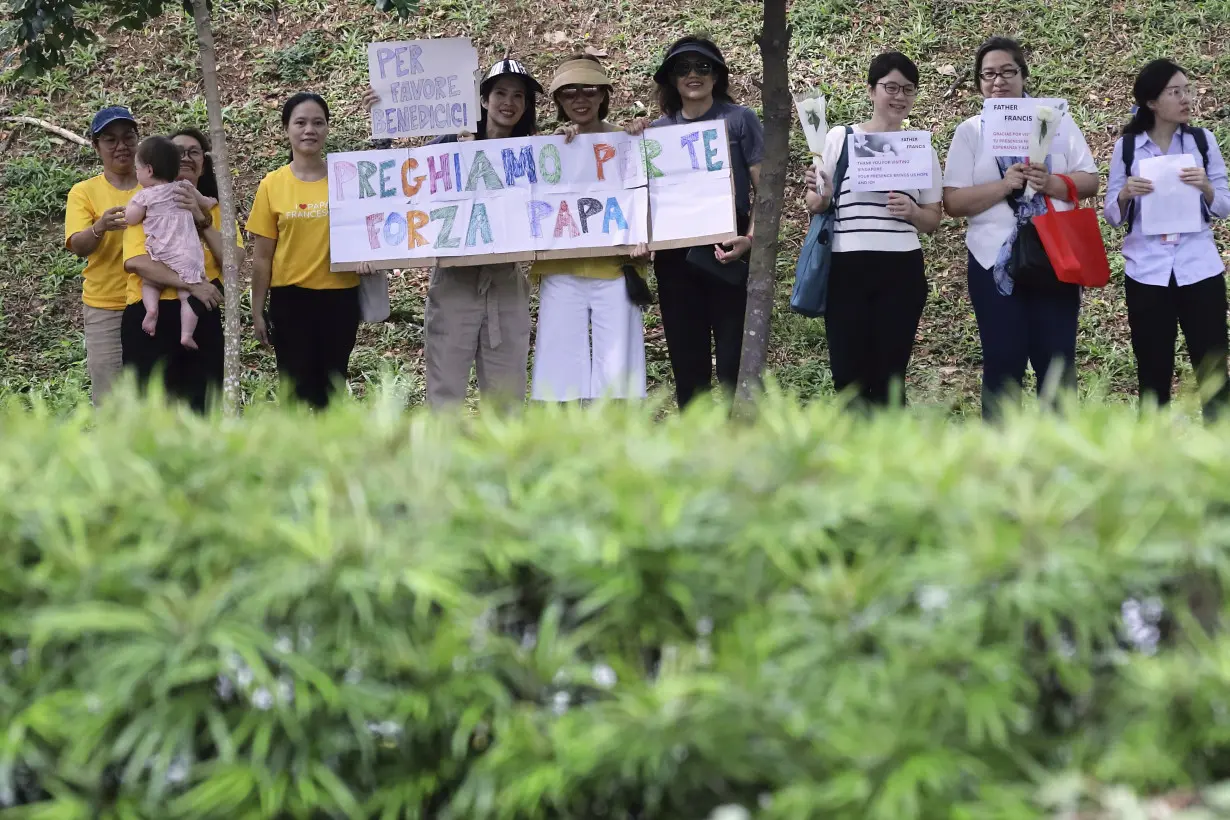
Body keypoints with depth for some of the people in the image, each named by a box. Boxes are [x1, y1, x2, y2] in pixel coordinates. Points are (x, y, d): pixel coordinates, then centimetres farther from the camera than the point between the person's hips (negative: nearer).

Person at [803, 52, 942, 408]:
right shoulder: (840, 137, 6)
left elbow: (933, 220, 13)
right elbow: (815, 205, 10)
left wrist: (912, 211, -9)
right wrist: (819, 196, -13)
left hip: (901, 271, 1)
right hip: (846, 268, -1)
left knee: (889, 378, 1)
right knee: (848, 375, -4)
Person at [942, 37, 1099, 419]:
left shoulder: (1057, 121, 7)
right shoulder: (970, 131, 5)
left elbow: (1090, 182, 3)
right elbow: (953, 201, -3)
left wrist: (1050, 183, -16)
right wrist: (1005, 184, -17)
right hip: (995, 262, 0)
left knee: (1058, 362, 0)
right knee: (1003, 364, 2)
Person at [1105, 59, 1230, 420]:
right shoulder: (1127, 146, 2)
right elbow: (1112, 215, 5)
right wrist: (1125, 194, -15)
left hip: (1199, 269, 0)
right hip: (1146, 272, 0)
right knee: (1153, 374, 5)